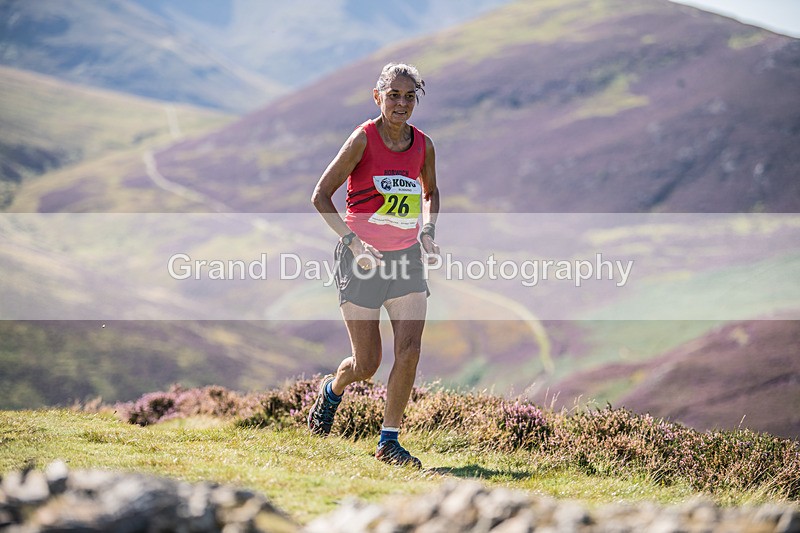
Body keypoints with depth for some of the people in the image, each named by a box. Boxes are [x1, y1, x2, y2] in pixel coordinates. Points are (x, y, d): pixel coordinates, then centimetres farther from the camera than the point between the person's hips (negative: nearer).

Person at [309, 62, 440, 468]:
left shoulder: (423, 145, 3)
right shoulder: (363, 139, -11)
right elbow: (320, 196, -8)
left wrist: (427, 232, 5)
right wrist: (352, 240, -18)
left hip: (407, 257, 4)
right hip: (363, 258, -4)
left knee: (410, 350, -11)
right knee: (366, 364, 0)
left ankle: (389, 441, 1)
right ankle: (332, 389, 36)